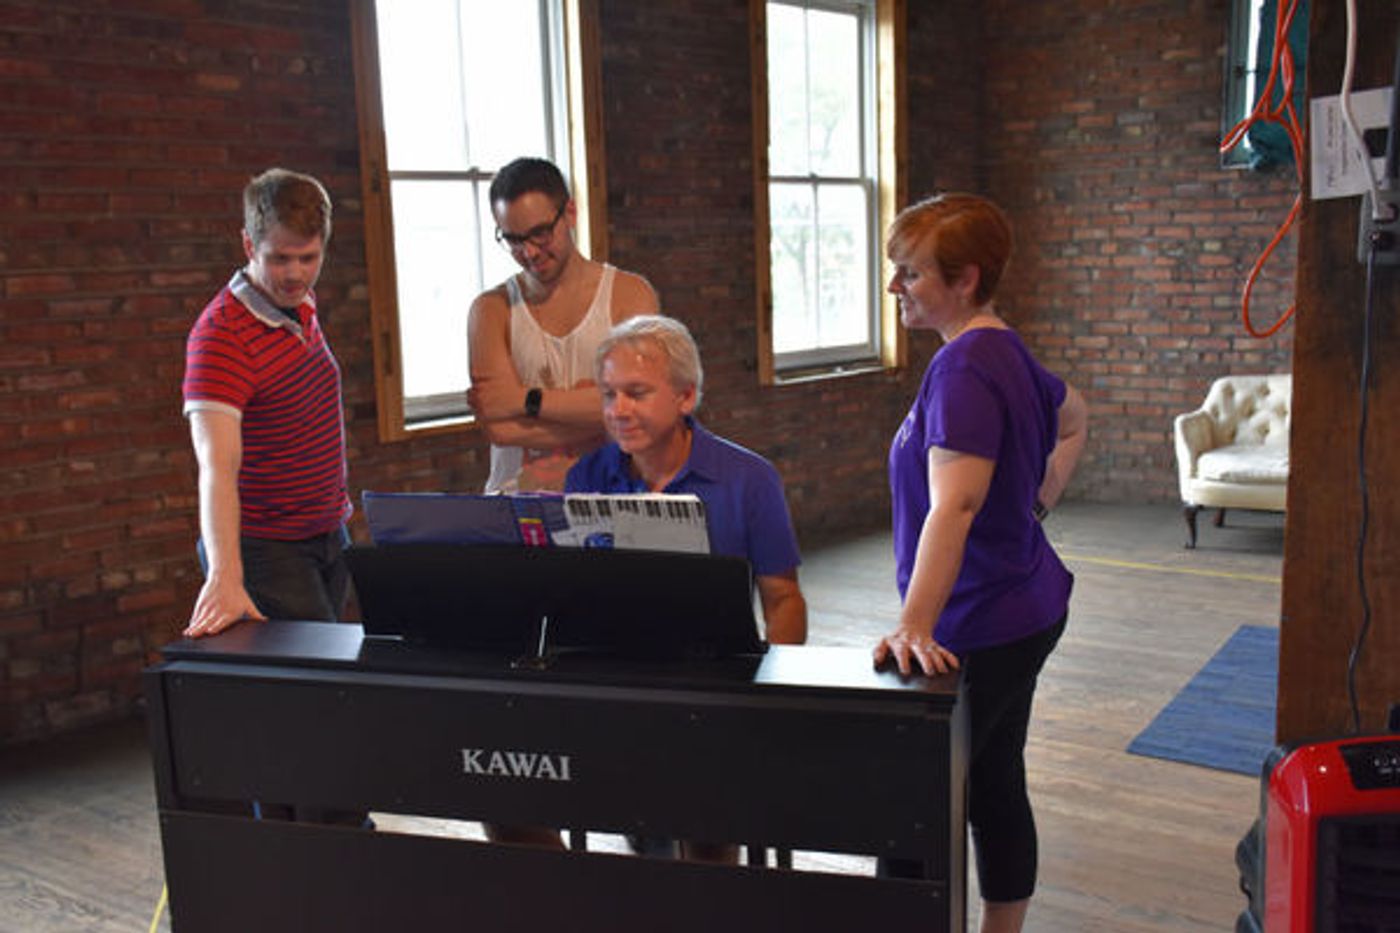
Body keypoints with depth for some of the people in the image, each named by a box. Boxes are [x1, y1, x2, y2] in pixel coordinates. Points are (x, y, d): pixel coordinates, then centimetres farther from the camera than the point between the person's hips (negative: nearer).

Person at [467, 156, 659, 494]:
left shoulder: (629, 294, 6)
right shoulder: (491, 309, 8)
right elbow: (499, 428, -5)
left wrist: (528, 400, -7)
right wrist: (589, 404, -8)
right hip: (519, 497, 1)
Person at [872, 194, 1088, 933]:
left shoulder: (964, 366, -21)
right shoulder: (1006, 352, 9)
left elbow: (952, 507, -33)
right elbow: (1073, 421, 28)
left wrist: (914, 628, -39)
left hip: (980, 628, -10)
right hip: (1023, 608, 10)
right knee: (996, 789, 18)